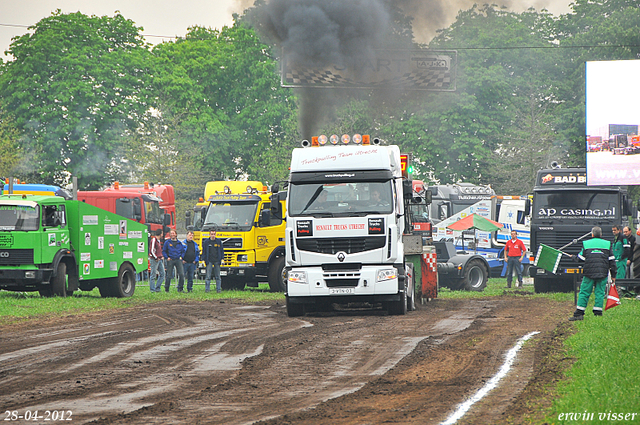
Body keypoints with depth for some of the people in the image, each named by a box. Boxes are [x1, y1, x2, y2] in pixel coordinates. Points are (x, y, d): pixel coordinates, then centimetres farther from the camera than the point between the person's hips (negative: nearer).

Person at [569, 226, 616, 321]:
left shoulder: (586, 244, 3)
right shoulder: (607, 244, 6)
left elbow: (580, 258, 11)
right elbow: (612, 261, 7)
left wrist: (573, 257, 34)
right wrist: (613, 275, 12)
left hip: (589, 274, -1)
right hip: (603, 274, 1)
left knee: (584, 293, 3)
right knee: (600, 293, 6)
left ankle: (579, 313, -1)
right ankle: (598, 313, 2)